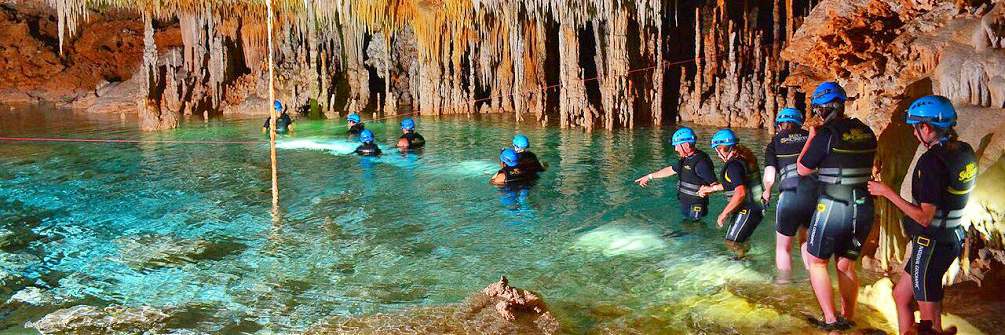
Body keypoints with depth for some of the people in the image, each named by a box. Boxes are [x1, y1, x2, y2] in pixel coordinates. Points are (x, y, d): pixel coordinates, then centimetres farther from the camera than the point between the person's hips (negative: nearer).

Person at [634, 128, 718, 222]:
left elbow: (715, 185, -23)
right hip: (685, 206, 9)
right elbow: (671, 169, 24)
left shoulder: (700, 162, -21)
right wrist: (649, 177, 30)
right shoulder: (685, 159, 8)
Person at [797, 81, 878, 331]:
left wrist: (811, 138, 5)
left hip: (833, 207, -6)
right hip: (864, 208, 6)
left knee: (816, 261, 10)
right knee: (847, 265, 18)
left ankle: (830, 320, 4)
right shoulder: (866, 132, 5)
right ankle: (848, 320, 25)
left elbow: (802, 170, -4)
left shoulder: (826, 134, -14)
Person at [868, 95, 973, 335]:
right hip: (952, 239, 9)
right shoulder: (964, 152, 2)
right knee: (901, 294, 21)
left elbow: (925, 217, -24)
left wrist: (887, 192, -19)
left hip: (931, 243, -9)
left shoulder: (932, 161, -24)